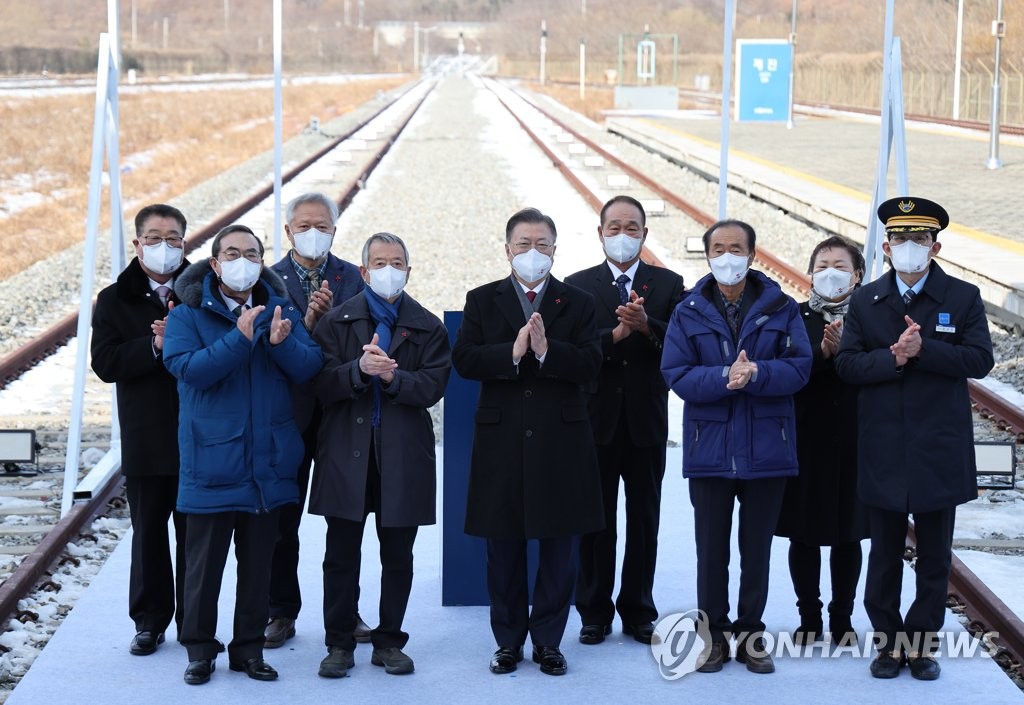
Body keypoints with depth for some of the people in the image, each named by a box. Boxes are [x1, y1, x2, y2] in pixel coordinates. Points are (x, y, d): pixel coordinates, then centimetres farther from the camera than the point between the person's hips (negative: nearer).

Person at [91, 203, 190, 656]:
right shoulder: (115, 301, 5)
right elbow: (105, 362, -7)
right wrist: (155, 346, -18)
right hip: (145, 440, 1)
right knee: (148, 533, 9)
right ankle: (150, 622, 19)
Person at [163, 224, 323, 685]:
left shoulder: (282, 312, 7)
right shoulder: (188, 315, -3)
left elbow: (310, 367, -3)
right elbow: (187, 367, -19)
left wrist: (282, 343, -23)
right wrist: (240, 339, -27)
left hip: (268, 463, 3)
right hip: (212, 461, -3)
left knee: (258, 561, 11)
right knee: (205, 560, 4)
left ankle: (249, 648, 21)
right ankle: (199, 650, 16)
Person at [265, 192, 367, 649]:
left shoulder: (353, 278, 4)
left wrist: (329, 316, -23)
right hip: (289, 414, -1)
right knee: (283, 521, 7)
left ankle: (346, 611, 19)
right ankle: (282, 612, 17)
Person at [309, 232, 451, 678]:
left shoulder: (428, 327, 6)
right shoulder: (337, 321, 4)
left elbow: (432, 387, -6)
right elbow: (323, 383, -6)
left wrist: (391, 376, -21)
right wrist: (359, 368, -23)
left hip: (403, 456, 1)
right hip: (347, 452, 0)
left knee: (398, 558, 7)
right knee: (341, 556, 4)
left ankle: (389, 642, 19)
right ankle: (339, 645, 13)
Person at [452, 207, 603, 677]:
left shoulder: (577, 303, 6)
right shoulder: (482, 301, 7)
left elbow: (589, 366, -7)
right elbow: (463, 360, -6)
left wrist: (546, 349, -21)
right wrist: (512, 352, -19)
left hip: (561, 442, 0)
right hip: (501, 441, 0)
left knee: (558, 547, 4)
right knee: (504, 548, 6)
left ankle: (548, 640, 14)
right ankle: (508, 640, 17)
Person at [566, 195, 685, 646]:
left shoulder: (668, 284, 4)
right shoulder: (578, 286, 3)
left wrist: (647, 325, -24)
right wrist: (615, 335, -22)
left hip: (646, 422, 1)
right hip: (597, 419, 0)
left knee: (644, 523, 7)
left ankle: (638, 613, 16)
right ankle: (594, 613, 15)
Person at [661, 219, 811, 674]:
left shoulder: (781, 309, 2)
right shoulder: (688, 313, 2)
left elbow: (799, 367, -8)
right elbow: (675, 374, -8)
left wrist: (755, 374, -25)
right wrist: (724, 377, -23)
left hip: (766, 448, 0)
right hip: (709, 448, 0)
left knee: (757, 548, 9)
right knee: (711, 548, 7)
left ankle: (750, 633, 19)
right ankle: (714, 633, 17)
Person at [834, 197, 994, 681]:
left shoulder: (963, 297, 0)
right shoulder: (865, 301, 5)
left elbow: (980, 360, -10)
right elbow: (847, 365, -2)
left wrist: (923, 349, -20)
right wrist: (892, 357, -19)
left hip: (939, 452, -1)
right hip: (883, 452, 1)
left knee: (934, 558, 7)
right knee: (885, 554, 9)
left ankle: (922, 644, 17)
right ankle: (888, 641, 18)